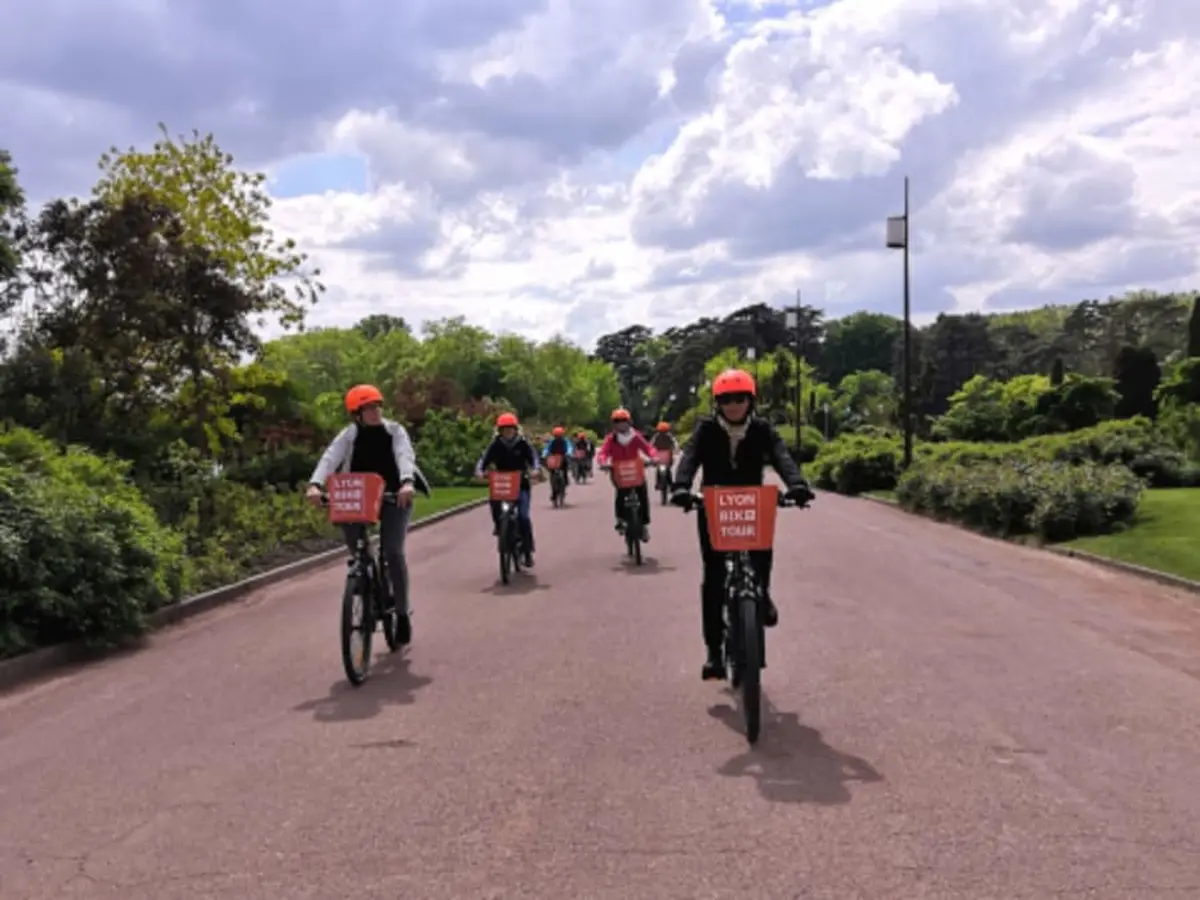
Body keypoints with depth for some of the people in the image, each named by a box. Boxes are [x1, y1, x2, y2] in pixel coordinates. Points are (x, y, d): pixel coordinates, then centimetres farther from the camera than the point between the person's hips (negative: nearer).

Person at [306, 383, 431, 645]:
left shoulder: (394, 430, -7)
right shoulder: (349, 434, -5)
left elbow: (405, 455, -26)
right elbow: (330, 458, -23)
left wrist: (407, 482, -47)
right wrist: (315, 484, -43)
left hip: (394, 497, -2)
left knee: (393, 551, -16)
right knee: (355, 546, -16)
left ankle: (403, 611, -1)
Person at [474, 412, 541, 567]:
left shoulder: (523, 444, -2)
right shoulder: (495, 445, 0)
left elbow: (533, 457, -13)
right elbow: (485, 458, -11)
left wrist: (536, 469, -35)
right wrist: (479, 470, -32)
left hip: (521, 484, -2)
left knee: (523, 516, -16)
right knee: (494, 499, -30)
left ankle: (528, 552, -6)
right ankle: (498, 524, 2)